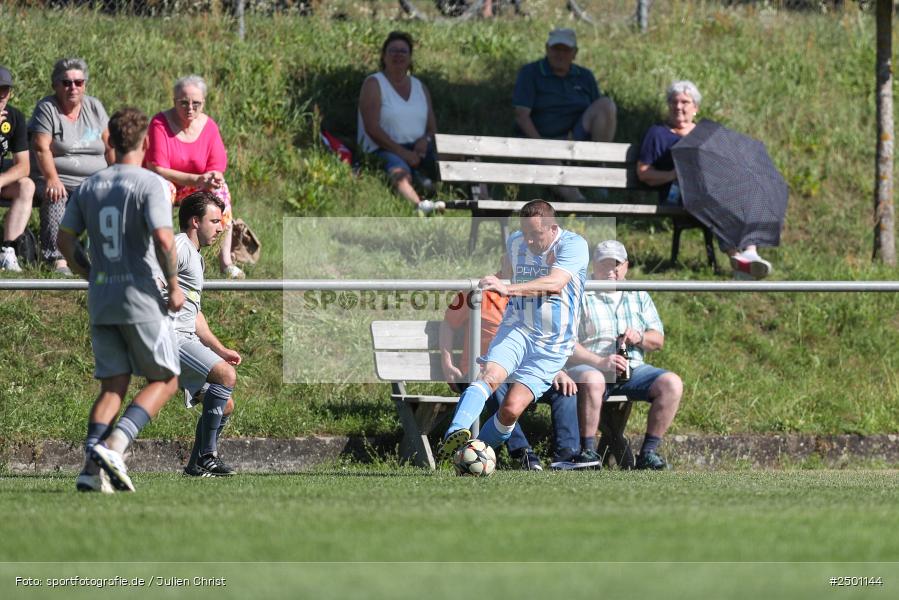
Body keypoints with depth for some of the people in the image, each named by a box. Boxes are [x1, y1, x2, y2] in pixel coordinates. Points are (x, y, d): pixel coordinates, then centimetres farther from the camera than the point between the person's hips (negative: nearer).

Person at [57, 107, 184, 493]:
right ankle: (113, 445, -13)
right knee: (165, 380, 6)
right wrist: (174, 287, -9)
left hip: (101, 301, 5)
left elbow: (65, 240, 11)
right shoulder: (150, 184, -10)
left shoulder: (88, 187, 8)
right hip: (142, 299, -5)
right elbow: (163, 240, -21)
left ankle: (92, 467, -6)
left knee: (112, 385, 9)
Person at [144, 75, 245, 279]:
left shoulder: (209, 126, -4)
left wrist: (214, 178, -33)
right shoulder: (160, 123, -17)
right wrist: (196, 179, -32)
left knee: (219, 189, -21)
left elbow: (217, 170, -7)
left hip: (194, 191, 4)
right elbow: (156, 169, -24)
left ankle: (225, 262, -17)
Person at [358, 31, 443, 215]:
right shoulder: (374, 84, 2)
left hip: (417, 149, 7)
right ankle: (418, 204, -67)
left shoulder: (420, 87, 20)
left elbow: (432, 128, 19)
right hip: (385, 149, -7)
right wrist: (403, 153, -19)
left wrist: (425, 140, -8)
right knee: (400, 172, -41)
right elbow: (372, 129, -9)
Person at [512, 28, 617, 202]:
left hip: (576, 137, 4)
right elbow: (521, 115, -8)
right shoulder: (530, 73, 1)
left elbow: (601, 115, 11)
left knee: (606, 104, -21)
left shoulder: (584, 76, 13)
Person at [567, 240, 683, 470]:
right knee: (592, 381, -40)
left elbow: (658, 340, 19)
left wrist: (640, 337, -6)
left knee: (672, 383, -19)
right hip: (590, 366, -5)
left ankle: (648, 452, -17)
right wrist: (600, 362, -23)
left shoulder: (638, 296, 19)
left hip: (632, 369, 5)